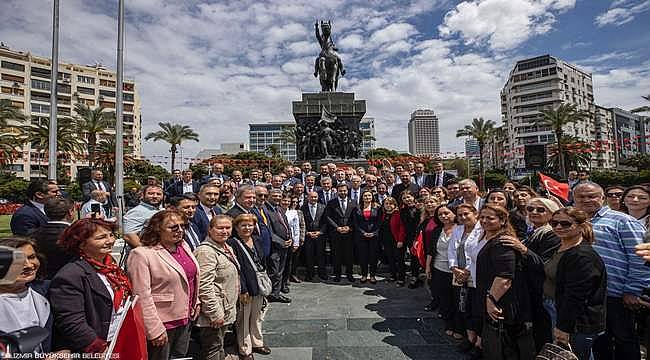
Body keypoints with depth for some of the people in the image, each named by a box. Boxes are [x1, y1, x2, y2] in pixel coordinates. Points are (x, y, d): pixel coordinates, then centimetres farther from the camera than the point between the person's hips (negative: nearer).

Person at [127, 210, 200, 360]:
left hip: (185, 320, 7)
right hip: (162, 324, -7)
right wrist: (155, 329, -19)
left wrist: (195, 301, 13)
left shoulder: (184, 246, 3)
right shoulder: (141, 254, -19)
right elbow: (142, 296, -20)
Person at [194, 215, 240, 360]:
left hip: (225, 311, 9)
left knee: (220, 348, 23)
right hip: (214, 315, -9)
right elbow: (205, 287, -25)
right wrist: (215, 313, -22)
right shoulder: (206, 251, -21)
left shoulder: (227, 248, 9)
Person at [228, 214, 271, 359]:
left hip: (258, 286, 7)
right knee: (243, 320, 8)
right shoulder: (233, 243, -14)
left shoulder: (254, 240, 8)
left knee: (257, 317, 20)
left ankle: (257, 343, 38)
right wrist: (243, 290, -18)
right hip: (245, 289, -7)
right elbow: (235, 269, -17)